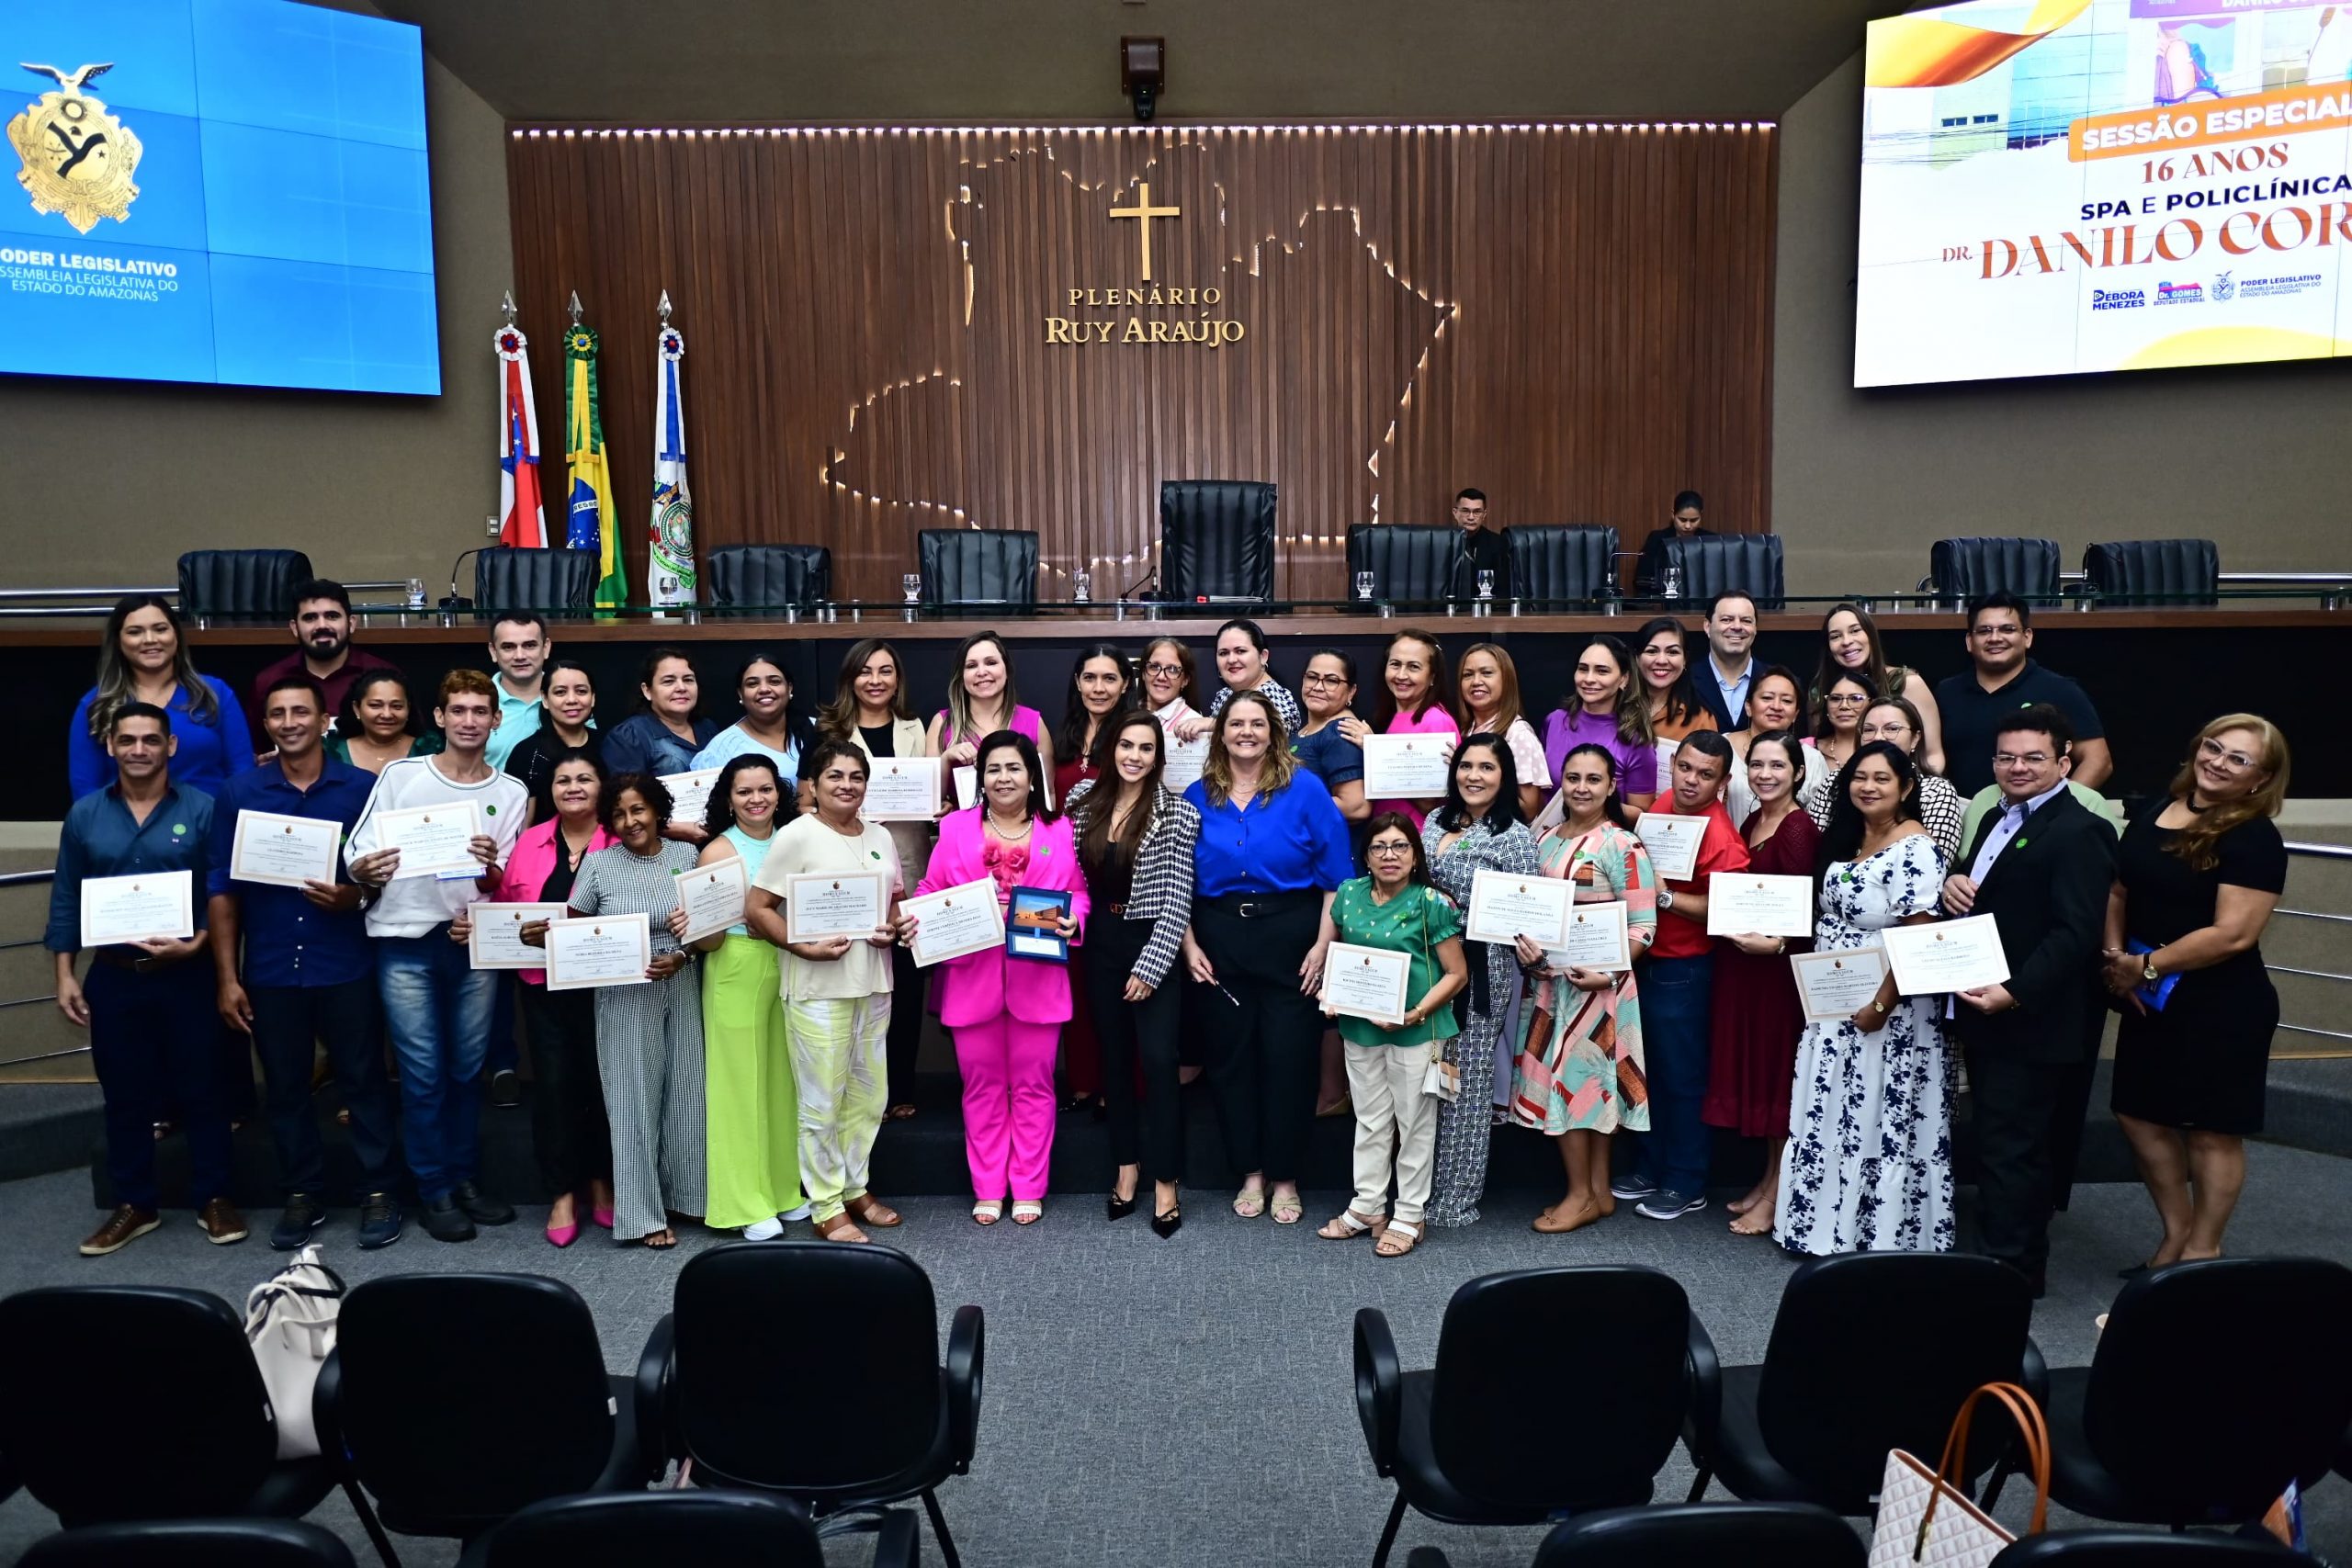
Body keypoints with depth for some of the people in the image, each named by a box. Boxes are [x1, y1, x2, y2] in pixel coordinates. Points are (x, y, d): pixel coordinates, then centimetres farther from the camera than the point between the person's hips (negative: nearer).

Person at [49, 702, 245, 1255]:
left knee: (201, 1090, 5)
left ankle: (214, 1198, 18)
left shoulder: (202, 809, -4)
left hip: (186, 976, -2)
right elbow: (66, 899, 8)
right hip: (113, 978, 3)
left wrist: (196, 945, -20)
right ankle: (134, 1204, 24)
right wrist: (65, 975, 4)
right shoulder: (84, 814, 4)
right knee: (125, 1097, 11)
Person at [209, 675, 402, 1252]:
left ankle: (378, 1191, 15)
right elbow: (222, 888, 3)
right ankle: (302, 1193, 25)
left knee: (362, 1079, 4)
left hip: (345, 966, -2)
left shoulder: (362, 788, -1)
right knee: (284, 1087, 12)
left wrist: (352, 895, -18)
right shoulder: (238, 793, 3)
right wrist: (227, 977, -1)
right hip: (269, 971, 2)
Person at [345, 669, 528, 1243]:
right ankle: (435, 1192, 12)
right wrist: (364, 869, -22)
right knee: (423, 1072, 0)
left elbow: (503, 887, 3)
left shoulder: (511, 793, 7)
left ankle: (463, 1178, 23)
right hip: (405, 940, -2)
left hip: (474, 939, 2)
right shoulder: (399, 775, 2)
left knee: (468, 1068, 10)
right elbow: (356, 851, -1)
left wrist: (490, 868, -19)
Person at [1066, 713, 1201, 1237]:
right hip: (1101, 943, 4)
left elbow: (1176, 901, -12)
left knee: (1158, 1060, -6)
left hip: (1152, 946, -4)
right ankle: (1126, 1165, 25)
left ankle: (1165, 1181, 4)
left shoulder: (1176, 813, -10)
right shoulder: (1084, 797, 2)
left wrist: (1149, 966, -14)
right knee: (1114, 1055, 12)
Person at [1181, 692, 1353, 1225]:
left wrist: (1323, 945, -10)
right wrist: (1190, 946, 0)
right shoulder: (1197, 797, 5)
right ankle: (1250, 1172, 24)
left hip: (1291, 940, -2)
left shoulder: (1305, 791, -3)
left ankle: (1286, 1179, 18)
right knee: (1231, 1055, 9)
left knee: (1289, 1056, 2)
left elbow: (1336, 875, -4)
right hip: (1220, 942, 3)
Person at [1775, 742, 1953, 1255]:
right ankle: (1830, 1225, 28)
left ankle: (1879, 1237, 17)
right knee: (1833, 1119, 15)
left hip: (1884, 1010, -8)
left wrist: (1881, 1006, -21)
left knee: (1879, 1122, 3)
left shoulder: (1913, 850, -18)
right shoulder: (1847, 836, 9)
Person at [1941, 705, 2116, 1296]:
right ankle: (2005, 1249, 30)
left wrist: (2014, 993, -28)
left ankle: (2011, 1265, 9)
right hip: (1982, 1011, 9)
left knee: (2011, 1149, -1)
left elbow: (2076, 933, -22)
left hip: (2028, 1021, -9)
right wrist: (1954, 882, -1)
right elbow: (1977, 890, 23)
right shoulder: (1998, 820, 15)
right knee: (1998, 1142, 18)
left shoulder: (2078, 833, -15)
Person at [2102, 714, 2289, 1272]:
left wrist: (2146, 966, -15)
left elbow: (2234, 933, -21)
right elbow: (2120, 892, 12)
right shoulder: (2154, 810, 5)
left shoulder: (2255, 840, -14)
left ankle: (2202, 1251, 23)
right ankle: (2175, 1232, 32)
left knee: (2212, 1132, 6)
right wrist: (2115, 955, -4)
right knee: (2141, 1116, 13)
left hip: (2222, 1009, -7)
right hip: (2150, 1001, 7)